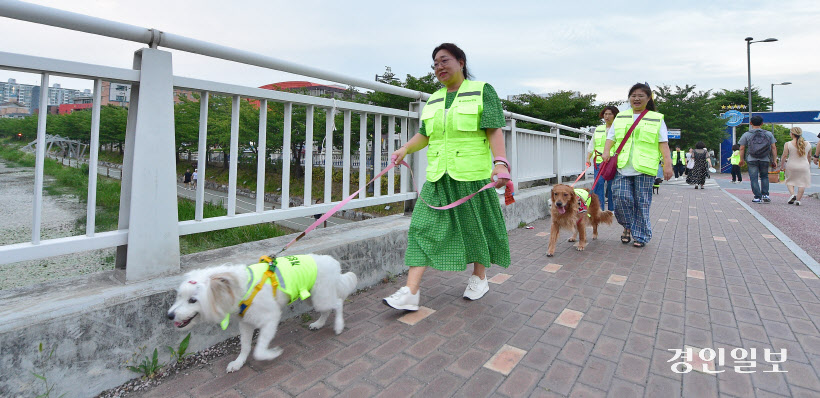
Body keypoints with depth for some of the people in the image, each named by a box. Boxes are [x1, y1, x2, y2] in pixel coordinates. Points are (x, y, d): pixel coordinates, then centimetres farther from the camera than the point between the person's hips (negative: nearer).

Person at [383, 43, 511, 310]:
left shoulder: (482, 91, 1)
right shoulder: (434, 99, 18)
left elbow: (494, 130, -8)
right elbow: (425, 134, 18)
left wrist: (500, 163, -22)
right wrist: (405, 149, 0)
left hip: (472, 175, -4)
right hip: (438, 177, 5)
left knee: (476, 226, 8)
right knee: (424, 227, -4)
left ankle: (479, 278, 31)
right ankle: (411, 293, -3)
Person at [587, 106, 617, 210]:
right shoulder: (598, 129, 16)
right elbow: (592, 145, 18)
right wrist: (588, 158, 9)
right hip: (599, 162, 2)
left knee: (612, 186, 1)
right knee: (598, 184, -7)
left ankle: (612, 209, 12)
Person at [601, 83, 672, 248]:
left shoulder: (656, 119, 11)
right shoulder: (621, 117, 18)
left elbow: (663, 143, 5)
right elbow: (611, 137, 14)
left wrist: (668, 164, -4)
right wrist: (606, 151, -5)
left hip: (644, 168, -2)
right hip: (622, 167, 2)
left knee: (642, 203, 0)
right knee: (621, 198, -8)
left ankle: (641, 236, 12)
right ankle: (628, 227, 17)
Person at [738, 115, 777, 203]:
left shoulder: (746, 135, -1)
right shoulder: (769, 134, 5)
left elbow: (742, 148, -2)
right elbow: (773, 147, 5)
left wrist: (742, 159, 8)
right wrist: (774, 160, 9)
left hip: (752, 160, -2)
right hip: (765, 160, 3)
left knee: (754, 178, 1)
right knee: (764, 177, 19)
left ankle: (757, 197, -1)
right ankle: (765, 195, 9)